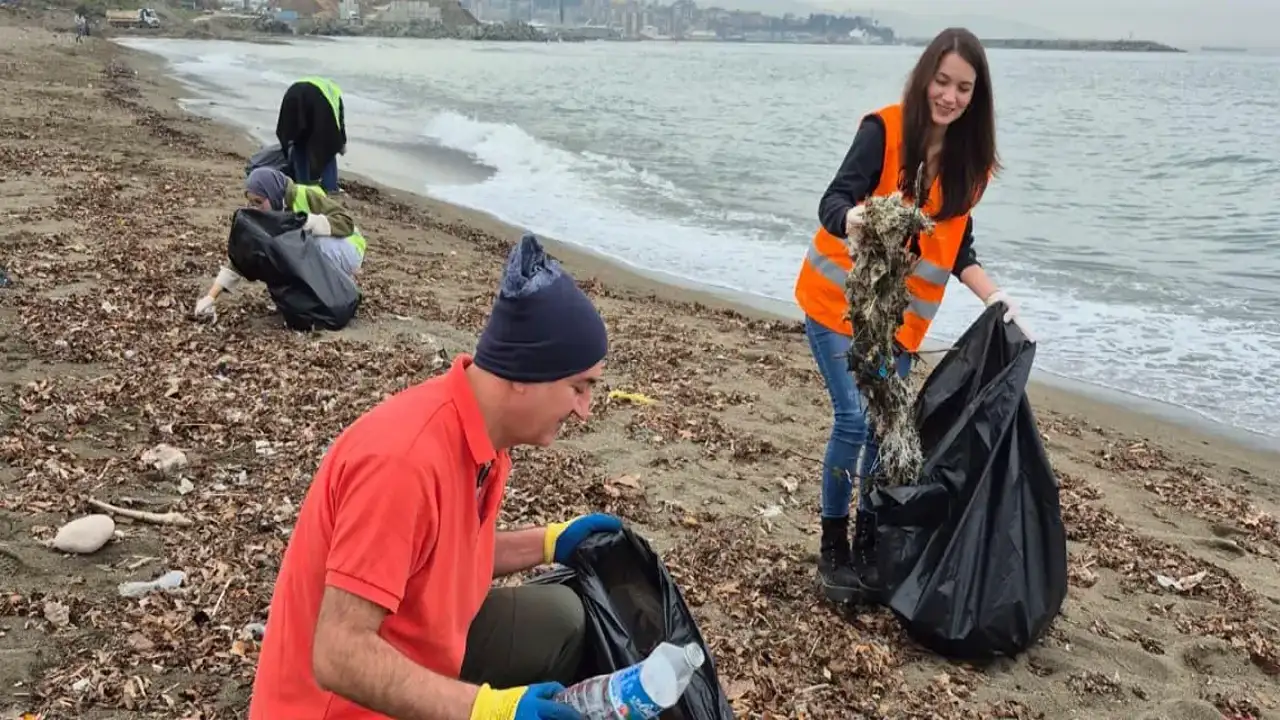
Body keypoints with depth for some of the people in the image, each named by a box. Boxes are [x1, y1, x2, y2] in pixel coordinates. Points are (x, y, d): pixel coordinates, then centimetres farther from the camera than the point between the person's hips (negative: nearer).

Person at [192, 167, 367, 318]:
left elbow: (347, 221, -27)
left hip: (346, 252, -6)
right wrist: (210, 297, -22)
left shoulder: (305, 196, -26)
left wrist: (309, 221, -40)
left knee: (317, 242, -35)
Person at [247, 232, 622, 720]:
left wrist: (550, 544, 7)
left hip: (416, 653, 8)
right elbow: (340, 657, -31)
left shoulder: (486, 433, -4)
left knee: (561, 617, 3)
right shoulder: (403, 458, -31)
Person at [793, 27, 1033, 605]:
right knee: (855, 418, -12)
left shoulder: (971, 161, 2)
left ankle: (868, 546, 21)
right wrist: (853, 220, -47)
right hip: (839, 300, -5)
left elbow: (956, 247, 8)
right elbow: (833, 200, -24)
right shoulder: (883, 130, -13)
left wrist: (997, 300, -5)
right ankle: (832, 549, 4)